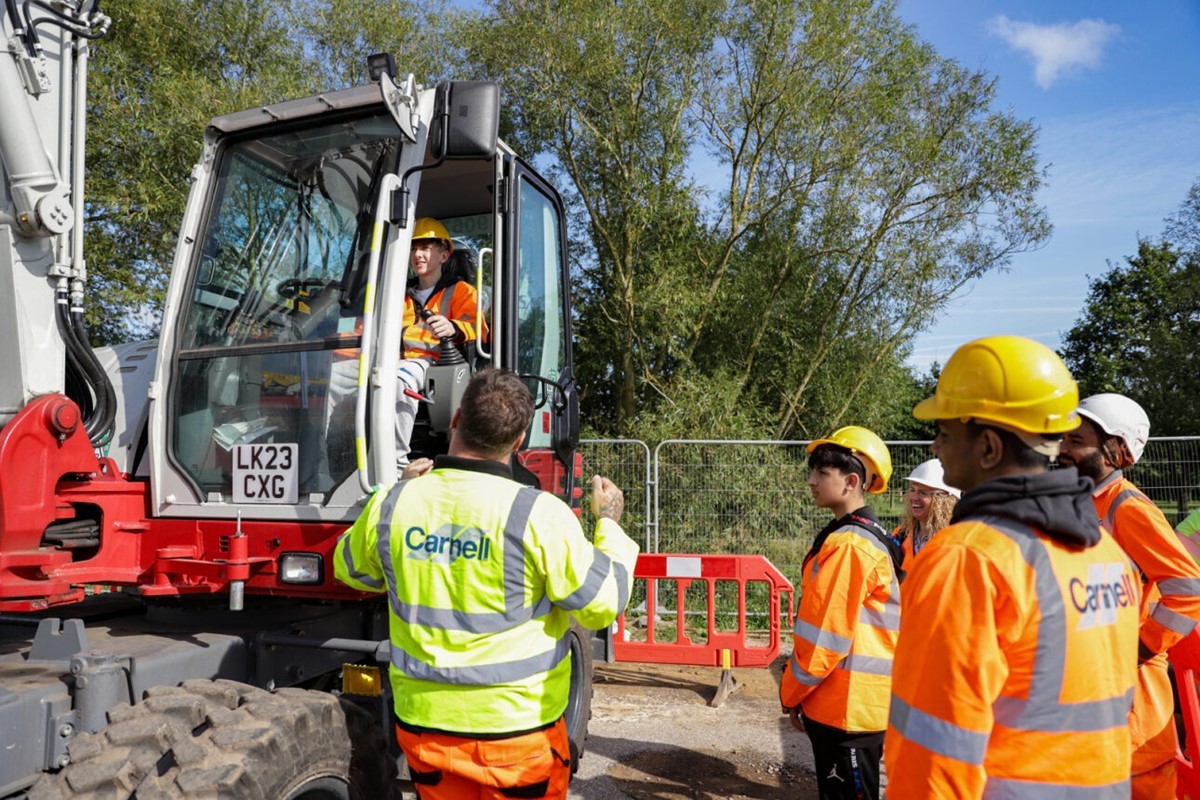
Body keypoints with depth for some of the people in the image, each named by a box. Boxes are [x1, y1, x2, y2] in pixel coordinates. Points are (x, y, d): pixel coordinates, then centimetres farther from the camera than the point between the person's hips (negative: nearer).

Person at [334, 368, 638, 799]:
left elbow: (351, 570, 13)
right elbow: (603, 605, -13)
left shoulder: (391, 504, -8)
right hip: (518, 730, -3)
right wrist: (609, 522, 1)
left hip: (423, 724, 4)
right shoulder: (539, 513, -20)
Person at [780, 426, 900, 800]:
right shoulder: (868, 536, 10)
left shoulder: (847, 544, -21)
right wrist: (802, 693, 19)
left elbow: (824, 636, -20)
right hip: (849, 702, 9)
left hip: (847, 706, -9)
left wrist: (791, 693, -6)